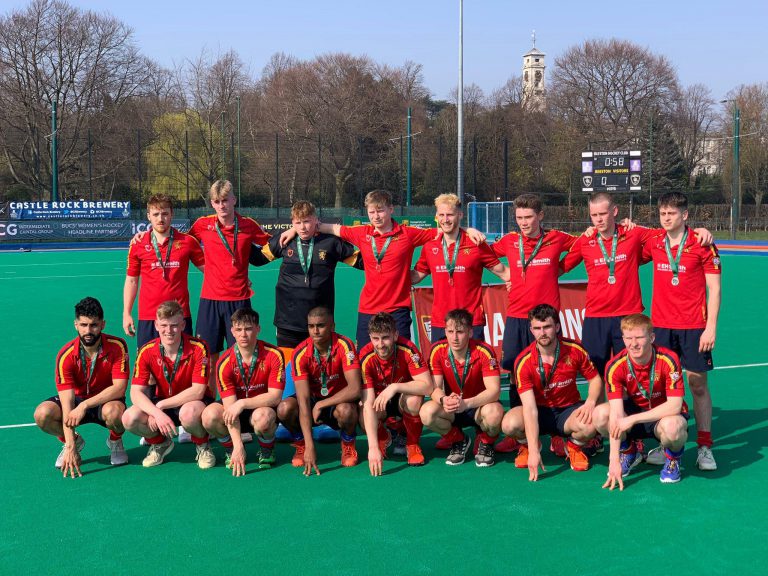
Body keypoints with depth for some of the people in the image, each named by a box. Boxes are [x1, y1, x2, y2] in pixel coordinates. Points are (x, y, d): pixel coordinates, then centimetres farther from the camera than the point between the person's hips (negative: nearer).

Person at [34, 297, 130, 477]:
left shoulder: (117, 346, -20)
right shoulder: (65, 355, -20)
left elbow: (119, 388, -24)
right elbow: (67, 402, -25)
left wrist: (85, 405, -35)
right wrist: (70, 448, -32)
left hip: (106, 401, -2)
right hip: (76, 400, 2)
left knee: (114, 411, -38)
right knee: (42, 413, -26)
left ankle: (115, 442, 0)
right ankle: (74, 442, 7)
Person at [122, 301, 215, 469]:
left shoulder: (198, 348, -21)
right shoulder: (147, 351, -12)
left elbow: (198, 391, -24)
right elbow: (136, 392, -16)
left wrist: (161, 405, -25)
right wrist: (157, 413, -34)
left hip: (191, 402, -3)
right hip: (160, 405, 4)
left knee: (189, 413, -39)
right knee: (130, 418, -24)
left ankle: (202, 445, -4)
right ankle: (160, 443, 10)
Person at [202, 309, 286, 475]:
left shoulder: (274, 355, -17)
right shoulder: (224, 363, -16)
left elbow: (275, 397, -20)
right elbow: (230, 406, -21)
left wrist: (242, 403, -31)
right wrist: (238, 446, -30)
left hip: (262, 407, -2)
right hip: (237, 410, 2)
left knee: (263, 417, -38)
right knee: (210, 415, -29)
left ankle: (267, 451, -2)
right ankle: (230, 450, 2)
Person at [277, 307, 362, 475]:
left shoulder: (344, 346, -22)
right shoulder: (300, 353, -20)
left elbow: (355, 389, -30)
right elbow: (303, 400, -27)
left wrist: (321, 405, -25)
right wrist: (309, 447, -34)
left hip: (338, 401, -2)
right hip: (313, 400, 2)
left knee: (347, 410, -36)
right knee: (285, 408, -29)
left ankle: (348, 445, -1)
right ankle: (301, 446, 3)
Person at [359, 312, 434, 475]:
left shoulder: (407, 349, -27)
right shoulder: (365, 357, -27)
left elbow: (427, 385, -31)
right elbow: (368, 403, -33)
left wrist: (395, 387, -43)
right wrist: (373, 447, -42)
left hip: (403, 397, -1)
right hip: (379, 401, 1)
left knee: (414, 400, -35)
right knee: (364, 414, -32)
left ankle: (412, 444, -5)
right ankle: (383, 438, 5)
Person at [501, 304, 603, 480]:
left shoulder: (574, 350, -13)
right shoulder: (523, 361, -20)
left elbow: (596, 379, 2)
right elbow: (530, 407, -27)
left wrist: (590, 402, -22)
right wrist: (533, 452, -34)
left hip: (569, 410, 1)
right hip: (540, 411, 0)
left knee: (589, 426, -34)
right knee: (509, 424, -32)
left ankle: (574, 447, 5)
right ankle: (527, 446, 7)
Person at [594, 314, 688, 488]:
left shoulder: (668, 359, -25)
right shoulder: (615, 366, -20)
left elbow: (675, 405, -28)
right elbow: (616, 414, -25)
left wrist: (633, 419, -34)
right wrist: (614, 460, -32)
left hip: (665, 415, -3)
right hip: (635, 410, 3)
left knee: (672, 426, -39)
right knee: (600, 414, -26)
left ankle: (673, 460, 0)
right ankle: (629, 453, 7)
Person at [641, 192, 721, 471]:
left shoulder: (702, 244, -5)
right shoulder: (654, 243, 5)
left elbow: (714, 288, -4)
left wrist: (711, 327, -10)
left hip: (694, 327, -3)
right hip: (661, 325, 3)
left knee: (698, 385, 1)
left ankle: (704, 447, 9)